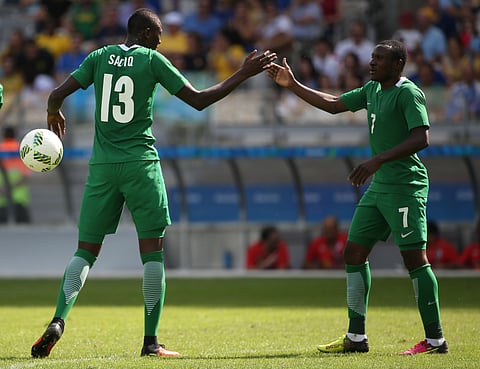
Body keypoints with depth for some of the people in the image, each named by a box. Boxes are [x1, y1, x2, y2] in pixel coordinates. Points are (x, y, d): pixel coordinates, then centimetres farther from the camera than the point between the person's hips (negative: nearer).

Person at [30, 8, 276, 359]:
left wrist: (54, 114, 27)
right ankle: (151, 341, 0)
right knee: (152, 250, 3)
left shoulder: (99, 57, 7)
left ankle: (58, 321, -13)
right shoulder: (152, 60, -2)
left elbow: (57, 95, 3)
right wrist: (243, 75, 6)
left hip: (102, 165, 3)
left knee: (86, 251, 8)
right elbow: (198, 100, -1)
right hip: (140, 163, -3)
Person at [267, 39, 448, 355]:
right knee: (354, 252, 8)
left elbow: (421, 138, -22)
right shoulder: (372, 90, 15)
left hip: (406, 186, -10)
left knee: (415, 257, -10)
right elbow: (334, 104, 25)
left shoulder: (409, 93, -12)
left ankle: (435, 339, -6)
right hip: (378, 186, 10)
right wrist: (293, 85, 20)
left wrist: (378, 160, -28)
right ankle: (356, 338, 14)